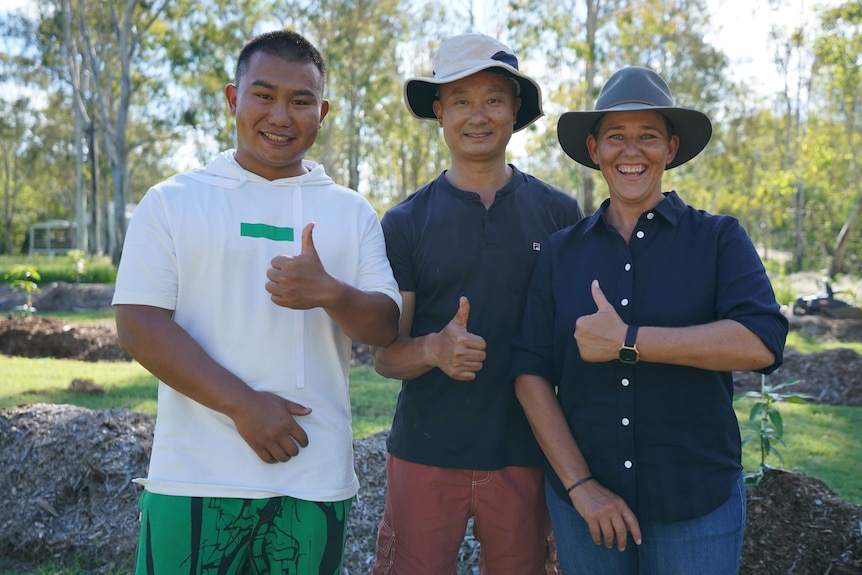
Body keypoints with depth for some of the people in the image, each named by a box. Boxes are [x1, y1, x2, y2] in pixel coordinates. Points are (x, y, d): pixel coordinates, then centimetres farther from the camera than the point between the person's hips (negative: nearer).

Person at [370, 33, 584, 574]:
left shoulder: (559, 213, 2)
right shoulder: (405, 223, 0)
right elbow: (385, 354, 0)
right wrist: (433, 350, -22)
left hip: (524, 456, 1)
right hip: (426, 454, -1)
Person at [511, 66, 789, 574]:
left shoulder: (720, 239, -2)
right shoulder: (561, 252, 3)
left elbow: (762, 342, -18)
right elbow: (530, 371, -1)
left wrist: (627, 342, -19)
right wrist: (580, 486, -8)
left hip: (698, 504, -1)